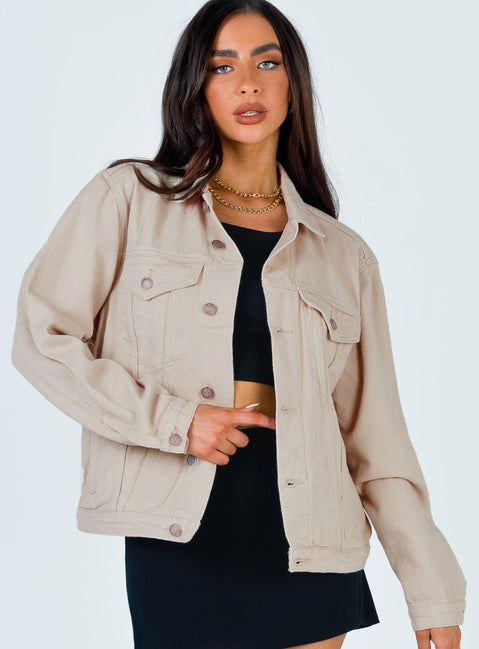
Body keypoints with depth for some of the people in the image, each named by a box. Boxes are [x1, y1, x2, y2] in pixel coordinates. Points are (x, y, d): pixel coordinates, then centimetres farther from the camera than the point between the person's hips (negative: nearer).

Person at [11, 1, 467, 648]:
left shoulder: (344, 254, 10)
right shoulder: (129, 199, 4)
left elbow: (375, 436, 8)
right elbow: (41, 337, -2)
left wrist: (433, 594, 4)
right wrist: (173, 418, -11)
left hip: (310, 544, 3)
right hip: (179, 540, -2)